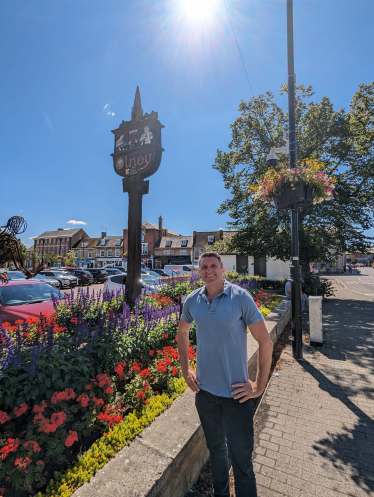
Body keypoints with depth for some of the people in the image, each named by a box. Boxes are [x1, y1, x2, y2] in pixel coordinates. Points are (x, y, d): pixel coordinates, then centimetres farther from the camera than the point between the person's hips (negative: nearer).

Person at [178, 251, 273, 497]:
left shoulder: (240, 297, -17)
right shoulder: (192, 300, -5)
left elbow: (265, 342, -11)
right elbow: (182, 333, 13)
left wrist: (260, 385, -9)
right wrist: (186, 369, 8)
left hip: (236, 394, -3)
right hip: (205, 391, 4)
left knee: (241, 460, 11)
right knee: (216, 450, 26)